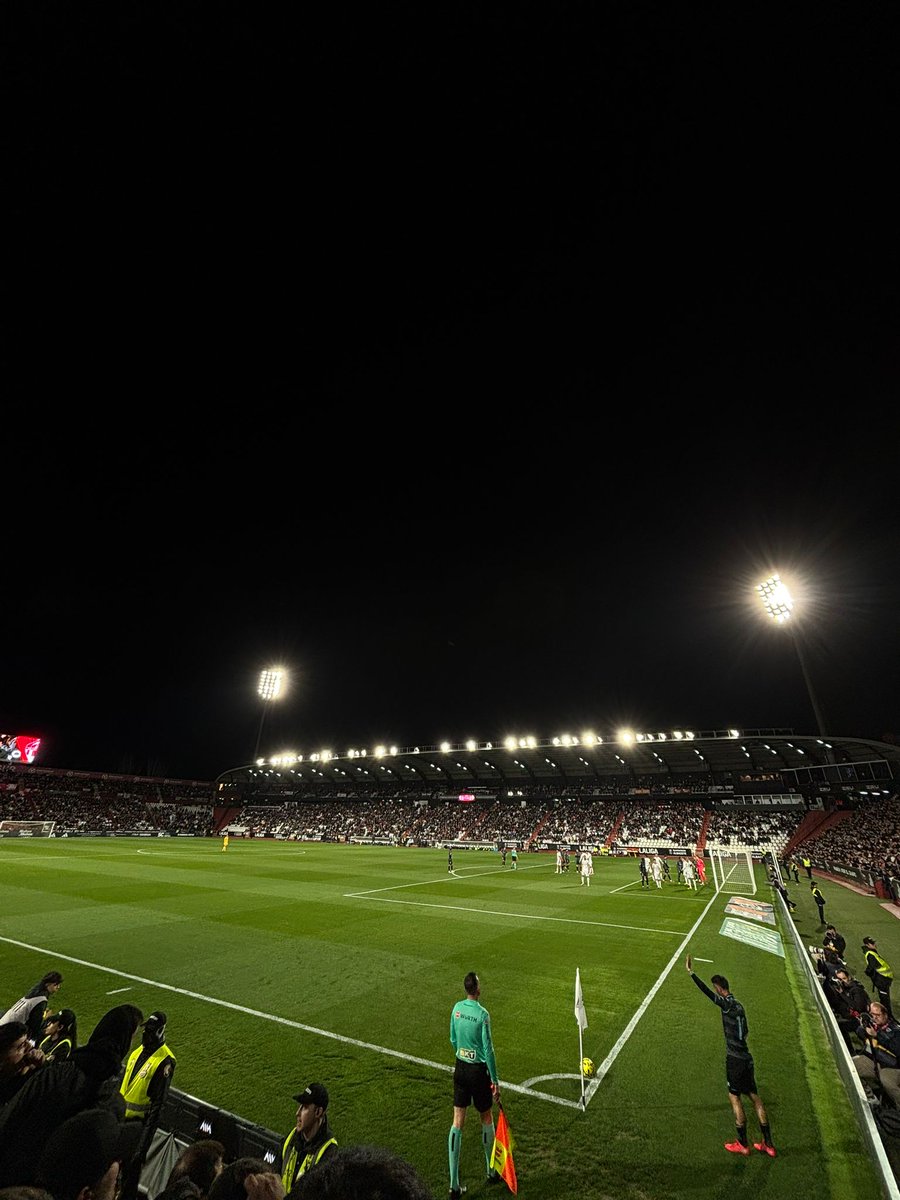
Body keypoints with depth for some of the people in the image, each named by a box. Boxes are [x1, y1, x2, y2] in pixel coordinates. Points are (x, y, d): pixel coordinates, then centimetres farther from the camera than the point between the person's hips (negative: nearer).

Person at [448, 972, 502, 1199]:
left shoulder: (456, 1008, -6)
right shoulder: (483, 1014, -23)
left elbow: (453, 1040, 7)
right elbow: (488, 1049, -18)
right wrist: (495, 1080, -7)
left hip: (460, 1068, 4)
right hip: (478, 1070, -4)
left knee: (457, 1123, 11)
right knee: (486, 1119, 19)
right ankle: (491, 1172, 39)